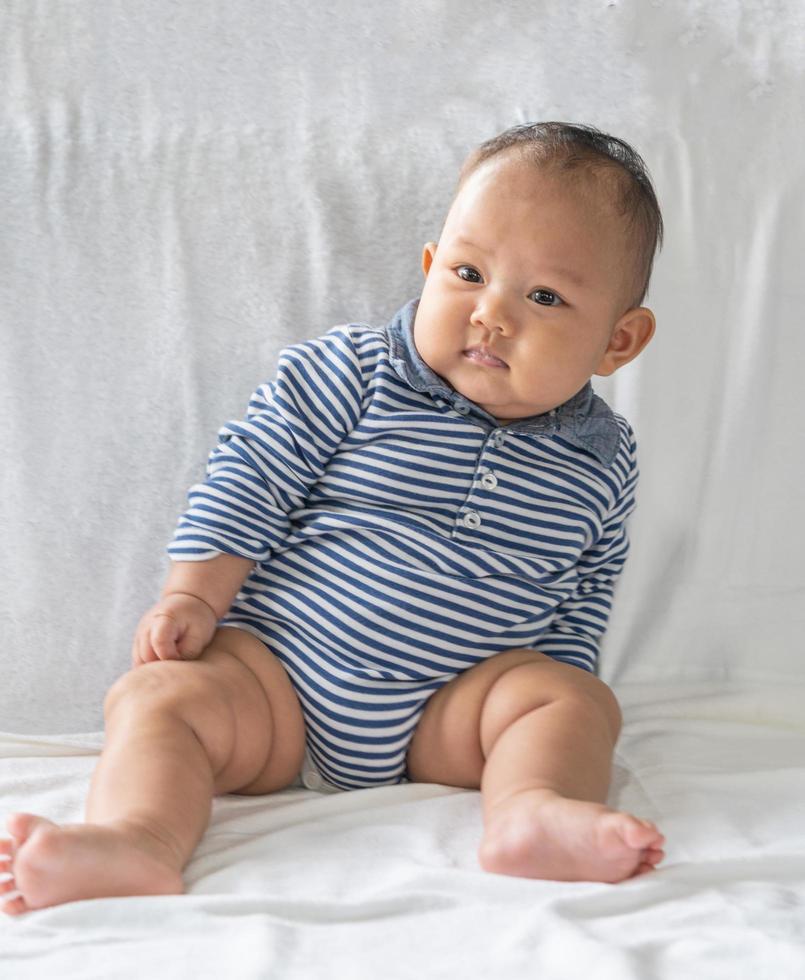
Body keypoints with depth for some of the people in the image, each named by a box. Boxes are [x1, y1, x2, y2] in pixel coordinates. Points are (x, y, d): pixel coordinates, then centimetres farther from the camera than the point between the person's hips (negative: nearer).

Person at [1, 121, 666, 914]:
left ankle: (531, 808, -46)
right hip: (273, 673, -1)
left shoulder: (603, 463, 5)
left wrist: (555, 688, 5)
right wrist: (194, 597, -10)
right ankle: (136, 840, -48)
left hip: (450, 707, 2)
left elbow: (582, 595, 17)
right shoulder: (351, 373, -5)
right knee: (158, 695, -25)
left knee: (581, 701, -21)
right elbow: (250, 475, -3)